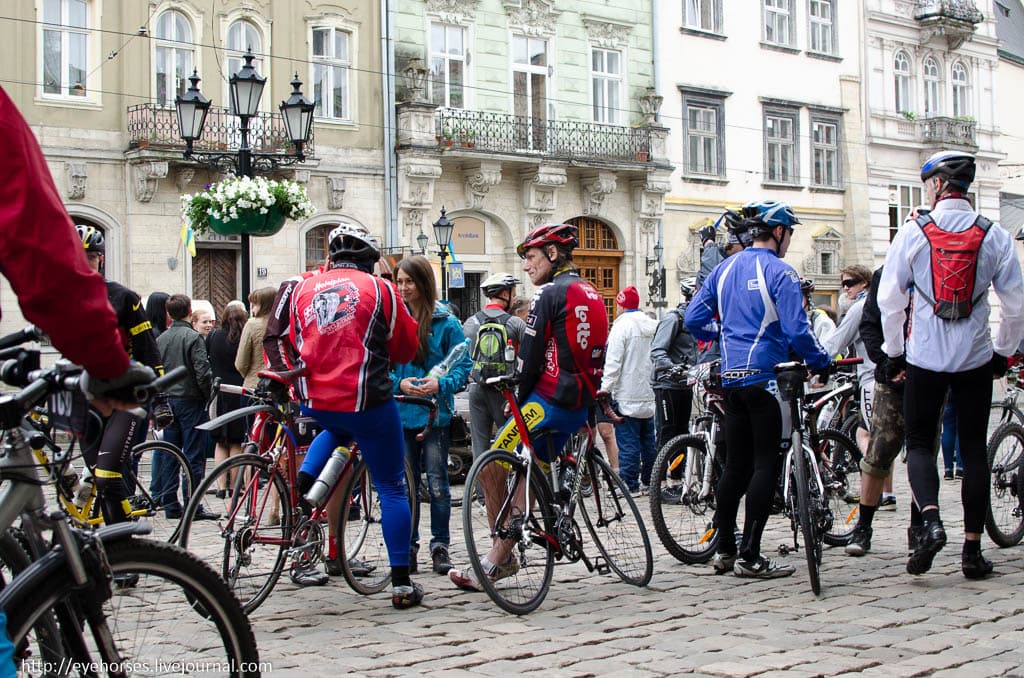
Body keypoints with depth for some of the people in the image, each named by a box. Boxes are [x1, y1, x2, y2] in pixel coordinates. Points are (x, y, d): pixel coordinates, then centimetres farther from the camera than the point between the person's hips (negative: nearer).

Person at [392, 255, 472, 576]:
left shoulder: (446, 322, -4)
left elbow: (464, 365, -3)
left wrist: (440, 384, -20)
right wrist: (398, 383, -13)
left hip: (435, 414, -2)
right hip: (401, 414, 3)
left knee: (437, 484, 2)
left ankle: (440, 546, 14)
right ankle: (409, 547, 18)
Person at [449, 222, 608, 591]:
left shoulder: (550, 293, -9)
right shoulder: (592, 294, 18)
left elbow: (529, 356, -10)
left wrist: (519, 400, 2)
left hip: (548, 400, -9)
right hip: (581, 403, 9)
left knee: (490, 469, -4)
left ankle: (499, 558, 2)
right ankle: (500, 557, 13)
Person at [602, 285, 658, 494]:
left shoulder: (622, 326, -12)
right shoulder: (653, 326, 9)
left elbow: (613, 362, -16)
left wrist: (605, 389, -12)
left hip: (628, 396, -7)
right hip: (649, 395, 7)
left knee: (628, 441, -4)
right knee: (648, 440, 12)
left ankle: (629, 483, -4)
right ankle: (649, 481, 17)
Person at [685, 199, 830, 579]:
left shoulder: (725, 269, 11)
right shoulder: (780, 272, -10)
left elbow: (694, 320, 11)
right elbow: (796, 331, -16)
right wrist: (820, 361, -1)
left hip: (731, 377, 7)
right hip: (766, 376, -7)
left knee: (736, 463, 13)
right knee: (766, 463, -3)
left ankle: (725, 550, 17)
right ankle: (750, 557, -5)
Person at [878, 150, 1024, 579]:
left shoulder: (913, 232, -4)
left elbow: (889, 298, -3)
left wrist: (894, 352, 8)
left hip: (925, 359, -1)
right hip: (976, 360, 1)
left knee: (919, 443, 10)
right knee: (973, 450, 8)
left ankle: (931, 521, -14)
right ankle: (973, 549, 9)